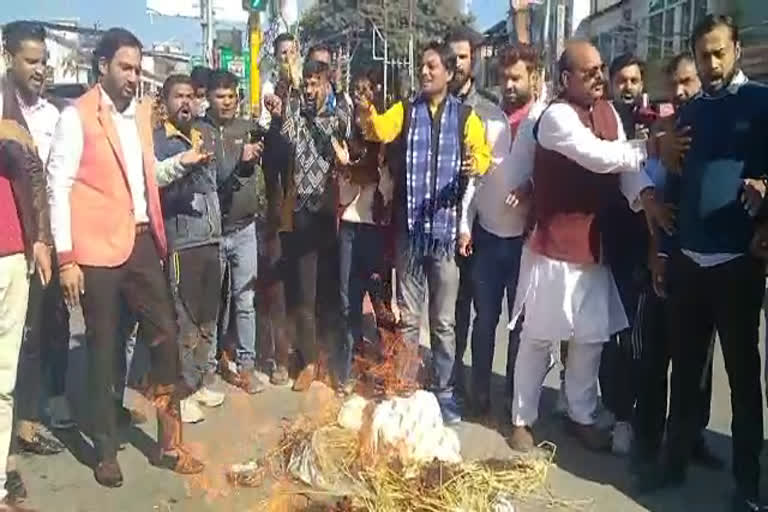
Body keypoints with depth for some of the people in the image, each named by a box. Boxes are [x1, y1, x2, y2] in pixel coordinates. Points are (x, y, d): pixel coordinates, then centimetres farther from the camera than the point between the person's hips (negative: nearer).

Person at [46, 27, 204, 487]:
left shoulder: (142, 112, 14)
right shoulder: (77, 116, -5)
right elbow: (59, 186, -10)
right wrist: (66, 259, -14)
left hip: (142, 241, 6)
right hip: (98, 248, -6)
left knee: (166, 334, 5)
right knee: (103, 349, 4)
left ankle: (169, 442, 19)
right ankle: (106, 452, 20)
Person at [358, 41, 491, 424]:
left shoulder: (465, 116, 5)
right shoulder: (405, 111, 7)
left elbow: (483, 152, -5)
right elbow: (380, 130, -13)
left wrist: (475, 164, -28)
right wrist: (368, 116, -35)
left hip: (446, 230, -1)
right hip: (409, 230, 1)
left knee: (444, 321, 9)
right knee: (408, 318, 11)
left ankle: (443, 392, 22)